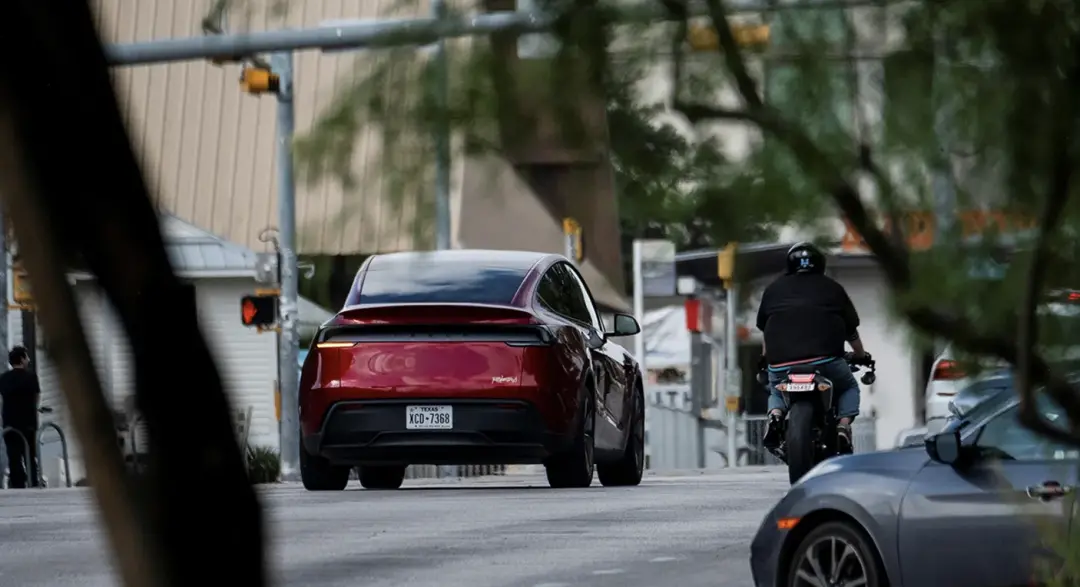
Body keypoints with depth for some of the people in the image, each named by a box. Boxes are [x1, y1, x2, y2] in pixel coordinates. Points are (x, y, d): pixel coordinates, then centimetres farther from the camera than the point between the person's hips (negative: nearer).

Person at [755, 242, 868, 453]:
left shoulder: (773, 289, 18)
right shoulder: (832, 289, 15)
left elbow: (763, 327, 24)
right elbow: (852, 331, 19)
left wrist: (766, 358, 41)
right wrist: (862, 357, 36)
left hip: (781, 362, 1)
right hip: (825, 359, -1)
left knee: (776, 392, 32)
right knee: (849, 388, 26)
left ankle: (775, 414, -1)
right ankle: (843, 426, -1)